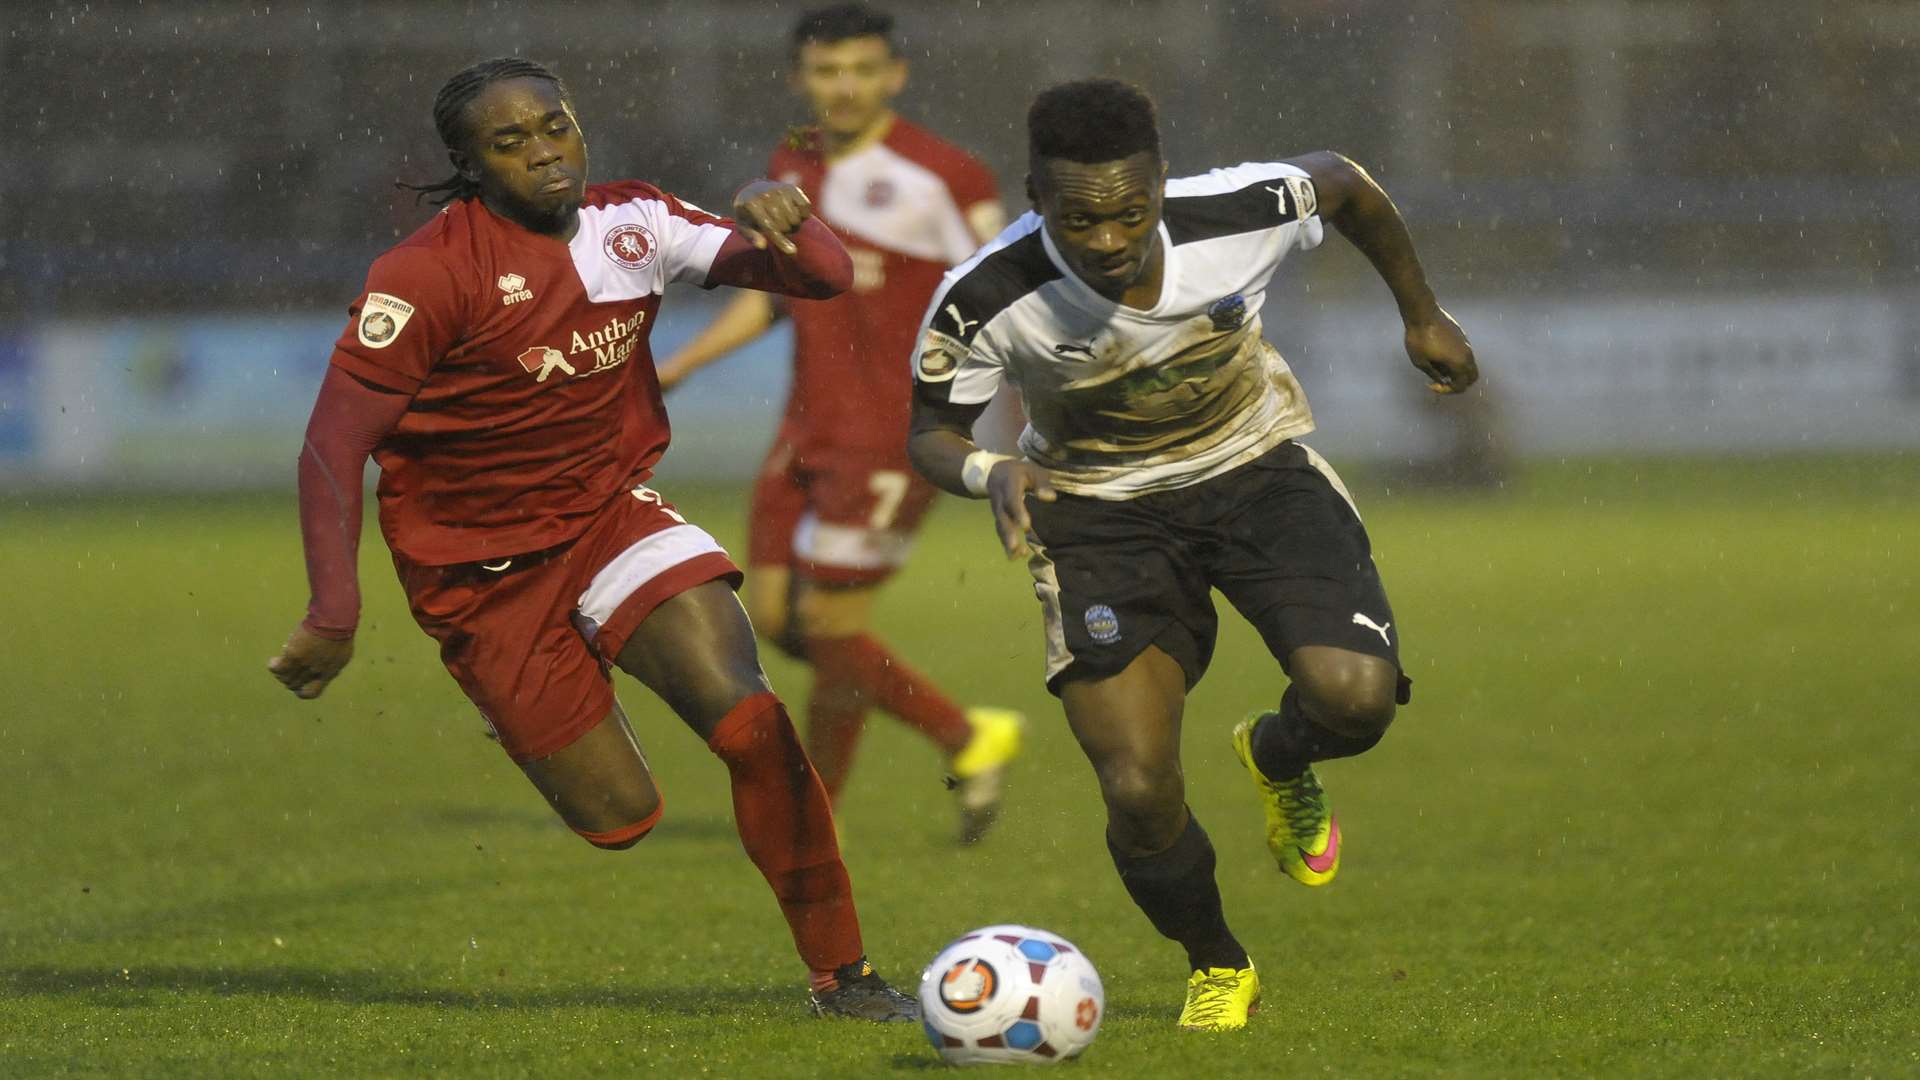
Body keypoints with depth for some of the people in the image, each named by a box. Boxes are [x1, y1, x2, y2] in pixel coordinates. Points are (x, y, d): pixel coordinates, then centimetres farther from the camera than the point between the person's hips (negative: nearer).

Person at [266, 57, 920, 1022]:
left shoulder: (632, 225, -1)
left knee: (751, 724, -20)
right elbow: (333, 447, -17)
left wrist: (780, 220, -26)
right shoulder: (426, 275, -16)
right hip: (484, 569, -4)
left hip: (612, 510, 4)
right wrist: (333, 618, -25)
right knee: (619, 819, -5)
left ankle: (841, 975, -9)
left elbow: (825, 277, -2)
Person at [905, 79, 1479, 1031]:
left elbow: (1342, 183, -2)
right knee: (1138, 794, -13)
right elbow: (930, 427, -9)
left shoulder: (1241, 215, -26)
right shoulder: (983, 302, -28)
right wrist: (989, 474, -32)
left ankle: (1279, 756, 16)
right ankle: (1216, 969, 21)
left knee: (1355, 695, -25)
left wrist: (1421, 315, 12)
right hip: (1099, 510, -1)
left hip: (1256, 466, 1)